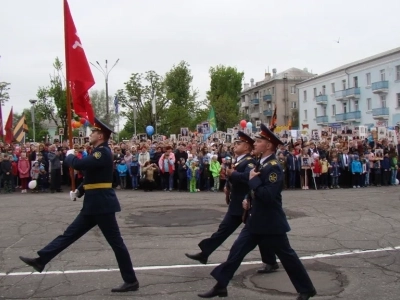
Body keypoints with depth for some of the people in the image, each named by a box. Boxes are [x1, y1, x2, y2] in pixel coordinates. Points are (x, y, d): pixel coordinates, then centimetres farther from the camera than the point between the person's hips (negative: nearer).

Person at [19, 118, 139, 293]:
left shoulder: (103, 153, -17)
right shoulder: (99, 152, 16)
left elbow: (79, 164, -26)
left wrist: (69, 155, -4)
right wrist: (79, 191, 10)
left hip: (102, 204, -10)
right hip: (94, 204, 10)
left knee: (116, 242, -2)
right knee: (70, 233, 14)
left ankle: (131, 281, 7)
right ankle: (41, 261, 22)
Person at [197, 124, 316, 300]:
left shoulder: (273, 168, -20)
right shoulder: (261, 164, 9)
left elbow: (268, 195, -29)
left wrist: (253, 180, -21)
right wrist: (249, 200, 8)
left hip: (271, 222, -8)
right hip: (256, 220, 9)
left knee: (287, 256, 6)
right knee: (237, 251, 6)